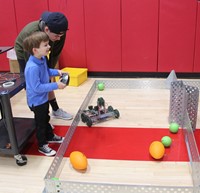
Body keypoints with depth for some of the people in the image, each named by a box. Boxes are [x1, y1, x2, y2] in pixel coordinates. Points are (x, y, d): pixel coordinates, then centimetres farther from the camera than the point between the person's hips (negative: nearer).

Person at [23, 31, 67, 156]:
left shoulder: (42, 59, -6)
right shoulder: (32, 67, -35)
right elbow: (37, 88, -32)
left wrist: (57, 72, -3)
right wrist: (56, 86, -30)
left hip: (44, 97, 9)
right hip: (37, 100, -9)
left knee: (46, 118, 27)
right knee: (41, 123, 9)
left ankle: (50, 136, 49)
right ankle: (42, 145, 29)